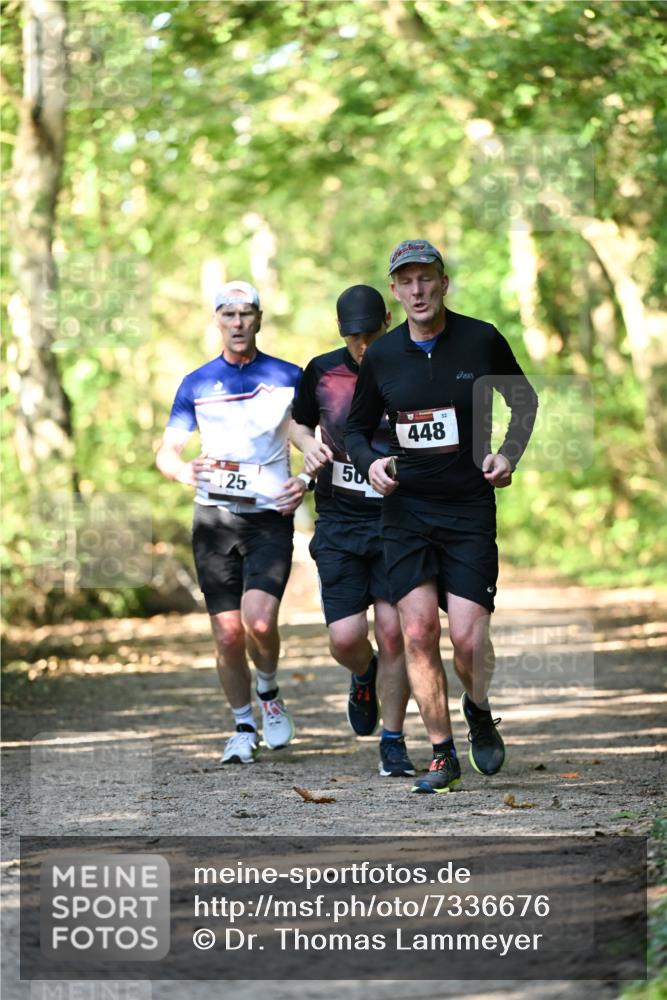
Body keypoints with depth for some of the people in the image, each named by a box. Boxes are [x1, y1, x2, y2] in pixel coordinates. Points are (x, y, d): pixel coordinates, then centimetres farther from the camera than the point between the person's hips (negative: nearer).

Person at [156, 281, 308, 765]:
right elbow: (167, 451, 12)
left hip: (270, 516, -2)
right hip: (215, 518, 2)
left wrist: (307, 480, -10)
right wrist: (185, 471, -11)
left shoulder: (289, 378, 5)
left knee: (259, 621, -20)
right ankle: (244, 726, 18)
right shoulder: (197, 384, 9)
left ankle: (269, 693, 10)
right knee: (228, 634, -1)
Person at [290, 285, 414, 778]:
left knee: (394, 630, -8)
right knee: (346, 638, -8)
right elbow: (299, 423, 19)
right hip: (339, 520, 1)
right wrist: (309, 445, -3)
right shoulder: (322, 372, 1)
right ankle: (365, 677, 29)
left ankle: (393, 741, 8)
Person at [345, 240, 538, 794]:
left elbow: (524, 400, 13)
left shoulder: (482, 340, -3)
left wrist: (509, 454, -3)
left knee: (468, 638, -9)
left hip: (470, 506, -2)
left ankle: (479, 712, 24)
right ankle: (443, 753, 5)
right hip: (406, 505, 2)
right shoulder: (382, 355, 2)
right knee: (419, 632, -6)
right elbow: (358, 428, 15)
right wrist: (370, 462, -7)